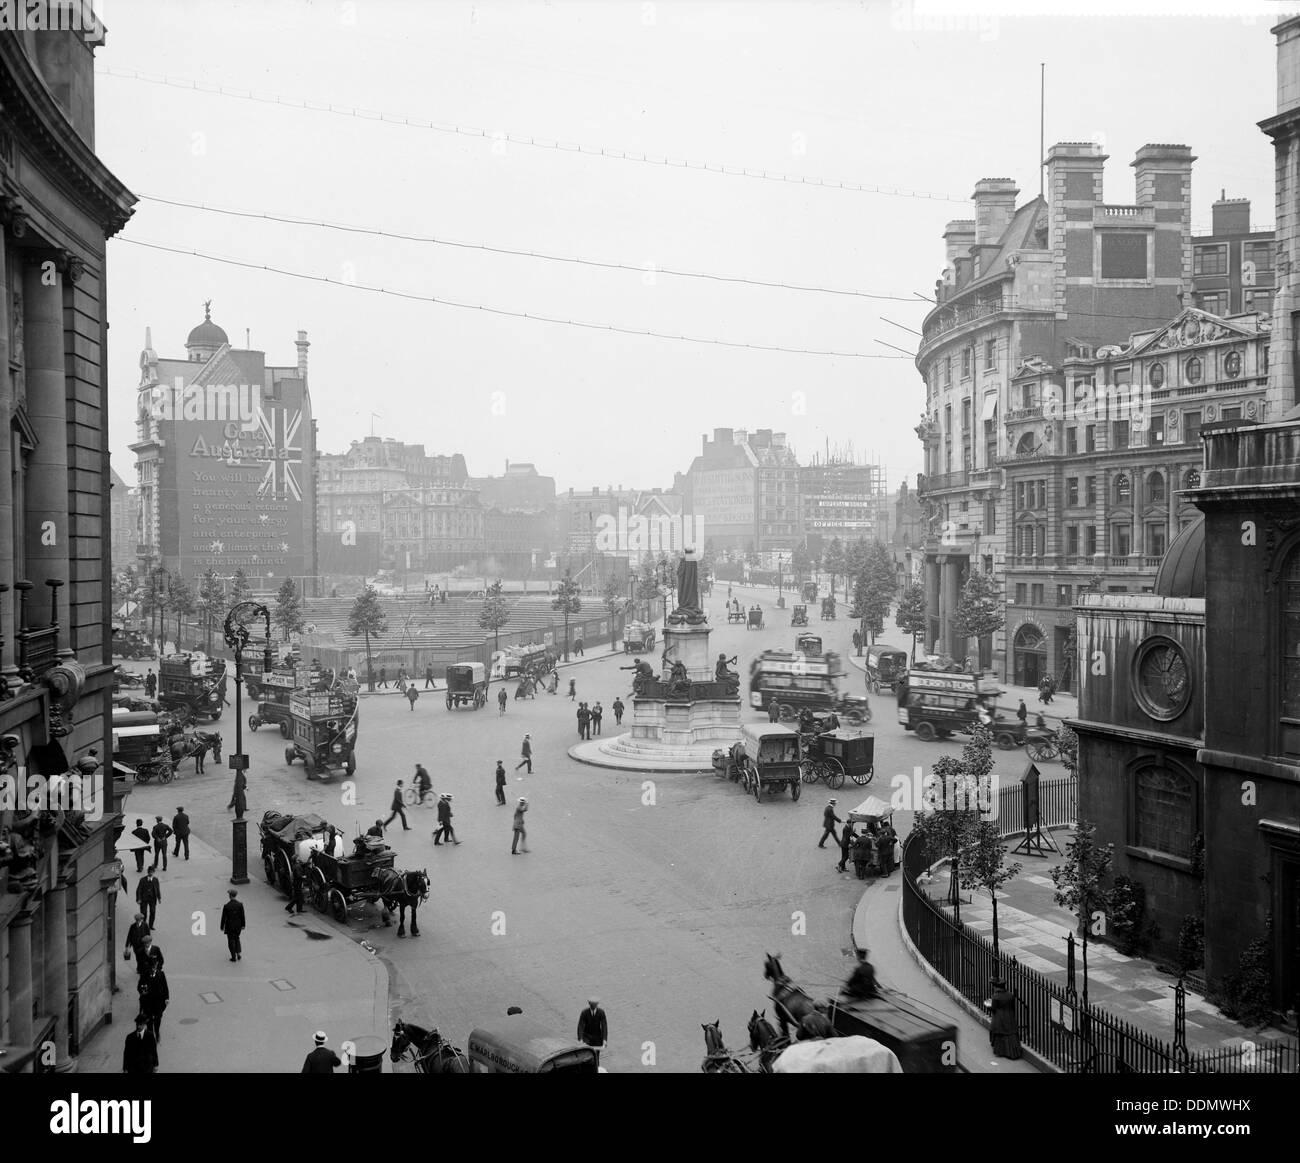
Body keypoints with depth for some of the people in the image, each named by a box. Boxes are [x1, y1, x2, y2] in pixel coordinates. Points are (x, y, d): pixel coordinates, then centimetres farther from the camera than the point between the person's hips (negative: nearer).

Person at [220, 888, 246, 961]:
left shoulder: (226, 906, -20)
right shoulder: (240, 904, -13)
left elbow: (223, 918, -12)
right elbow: (242, 916, -4)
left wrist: (222, 927, 1)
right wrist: (243, 925, 8)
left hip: (229, 926, -3)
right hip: (238, 925, 3)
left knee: (231, 940, 13)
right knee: (237, 938, 24)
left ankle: (234, 957, 19)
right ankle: (239, 953, 15)